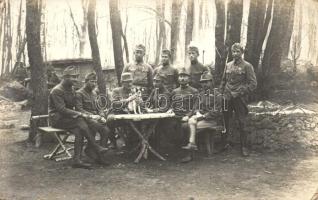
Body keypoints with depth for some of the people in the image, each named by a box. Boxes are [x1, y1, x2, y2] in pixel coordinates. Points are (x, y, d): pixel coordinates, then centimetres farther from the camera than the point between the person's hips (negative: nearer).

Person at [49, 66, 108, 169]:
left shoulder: (71, 89, 13)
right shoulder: (57, 91, -14)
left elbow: (74, 106, 15)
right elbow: (61, 110, -22)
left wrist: (81, 114, -5)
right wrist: (80, 114, -27)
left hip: (67, 117, 7)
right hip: (57, 119, -7)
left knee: (79, 131, -23)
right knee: (80, 121, -29)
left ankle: (77, 160, -23)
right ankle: (96, 148, -23)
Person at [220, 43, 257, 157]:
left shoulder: (247, 66, -3)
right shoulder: (228, 65, 11)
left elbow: (253, 83, -7)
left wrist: (240, 92, -13)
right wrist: (221, 93, 8)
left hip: (239, 99, -4)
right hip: (227, 98, 4)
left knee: (242, 123, 1)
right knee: (224, 121, 8)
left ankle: (243, 147, 12)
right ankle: (223, 143, 22)